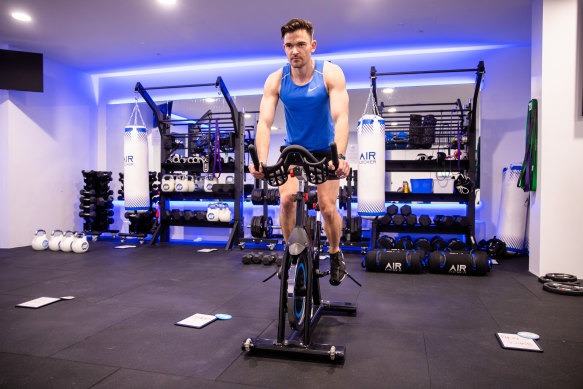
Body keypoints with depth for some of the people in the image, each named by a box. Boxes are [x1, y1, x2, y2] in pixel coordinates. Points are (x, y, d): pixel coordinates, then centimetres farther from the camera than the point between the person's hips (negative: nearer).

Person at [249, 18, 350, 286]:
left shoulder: (331, 74, -17)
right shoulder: (276, 80, -13)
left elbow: (340, 118, -29)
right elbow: (264, 122, -22)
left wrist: (339, 157, -45)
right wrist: (261, 161, -39)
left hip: (325, 150, -1)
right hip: (293, 148, 2)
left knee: (327, 207, -9)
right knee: (286, 199, -17)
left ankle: (335, 253, 19)